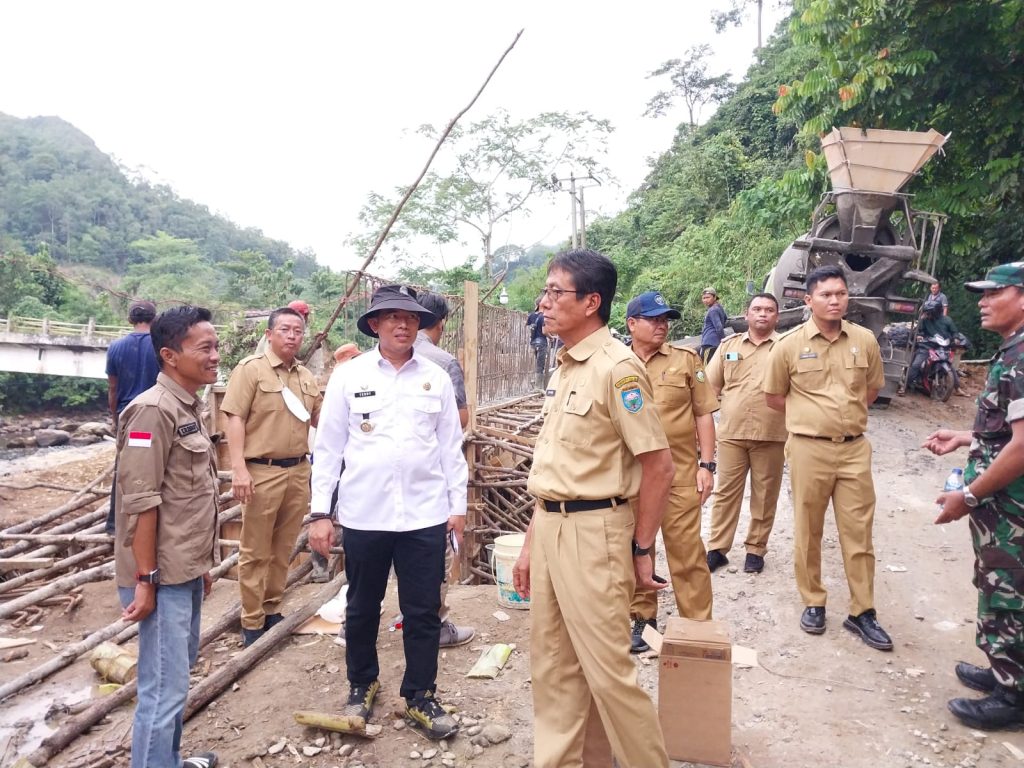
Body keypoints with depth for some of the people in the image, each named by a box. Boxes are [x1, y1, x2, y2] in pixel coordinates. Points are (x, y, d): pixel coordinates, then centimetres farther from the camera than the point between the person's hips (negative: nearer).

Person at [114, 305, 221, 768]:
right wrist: (145, 580, -19)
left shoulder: (189, 407, 10)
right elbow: (140, 502, -20)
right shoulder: (153, 410, -18)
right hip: (163, 577, -9)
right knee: (164, 689, 0)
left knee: (178, 674, 22)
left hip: (187, 572, 10)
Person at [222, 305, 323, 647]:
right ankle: (252, 623, 14)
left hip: (298, 471, 6)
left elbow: (320, 419, 20)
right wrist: (239, 468, -18)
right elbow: (235, 418, -11)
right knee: (256, 552, 3)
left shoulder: (306, 376, 13)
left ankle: (272, 610, 29)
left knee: (283, 548, 15)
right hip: (262, 472, -6)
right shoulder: (251, 368, -5)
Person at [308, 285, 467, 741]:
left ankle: (420, 697, 27)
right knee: (362, 608, 16)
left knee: (423, 612, 8)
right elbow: (328, 446, 1)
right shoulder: (348, 375, -1)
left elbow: (451, 446, 7)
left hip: (425, 514, 1)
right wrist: (320, 511, -1)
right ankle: (361, 685, 39)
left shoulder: (436, 378, 3)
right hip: (363, 513, 0)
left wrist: (458, 505, 6)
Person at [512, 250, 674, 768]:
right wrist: (531, 544, 15)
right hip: (549, 529, 8)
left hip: (594, 531, -8)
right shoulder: (563, 369, 12)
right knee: (552, 667, 17)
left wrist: (640, 551, -8)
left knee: (607, 670, 4)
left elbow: (658, 466, -14)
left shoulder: (616, 367, -14)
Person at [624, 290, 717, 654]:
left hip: (679, 472, -2)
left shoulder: (686, 359, 3)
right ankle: (642, 619, 28)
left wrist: (706, 464, -4)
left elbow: (703, 414, 2)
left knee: (687, 552, 2)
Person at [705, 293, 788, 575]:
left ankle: (756, 549, 22)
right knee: (726, 492, 6)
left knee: (764, 496, 8)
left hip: (771, 435, -1)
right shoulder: (729, 345, 10)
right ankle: (717, 549, 15)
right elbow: (710, 386, 11)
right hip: (731, 432, 1)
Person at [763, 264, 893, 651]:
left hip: (855, 448, 2)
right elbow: (773, 397, 5)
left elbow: (872, 388, 18)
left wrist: (846, 414, 9)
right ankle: (813, 604, 25)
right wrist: (811, 415, 5)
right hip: (808, 449, -2)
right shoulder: (789, 344, -5)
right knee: (808, 532, 8)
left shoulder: (864, 340, 3)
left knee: (859, 532, 7)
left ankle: (862, 612, 20)